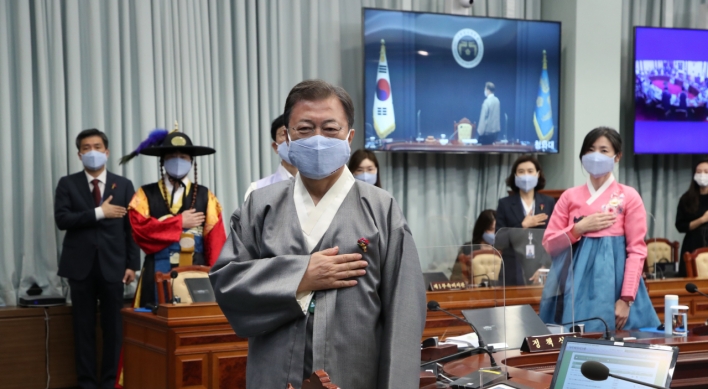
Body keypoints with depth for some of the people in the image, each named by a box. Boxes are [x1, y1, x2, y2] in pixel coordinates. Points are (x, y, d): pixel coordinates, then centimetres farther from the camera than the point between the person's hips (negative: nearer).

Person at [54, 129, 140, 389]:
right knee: (84, 326, 5)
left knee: (113, 326, 3)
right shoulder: (68, 184, 5)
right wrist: (99, 213, -16)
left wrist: (132, 264, -2)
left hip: (112, 265, 0)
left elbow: (131, 227, 4)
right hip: (81, 265, 0)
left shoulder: (123, 185, 7)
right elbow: (62, 219, -9)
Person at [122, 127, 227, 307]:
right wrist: (180, 222, -7)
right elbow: (140, 228, -10)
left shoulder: (205, 196, 9)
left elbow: (215, 240, 2)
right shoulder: (146, 195, 6)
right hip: (158, 274, -1)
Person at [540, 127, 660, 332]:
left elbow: (637, 250, -5)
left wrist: (626, 299, -12)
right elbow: (549, 244, 7)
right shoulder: (570, 196, 8)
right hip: (576, 282, 2)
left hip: (612, 281, -2)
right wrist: (579, 228, -9)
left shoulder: (629, 197, 0)